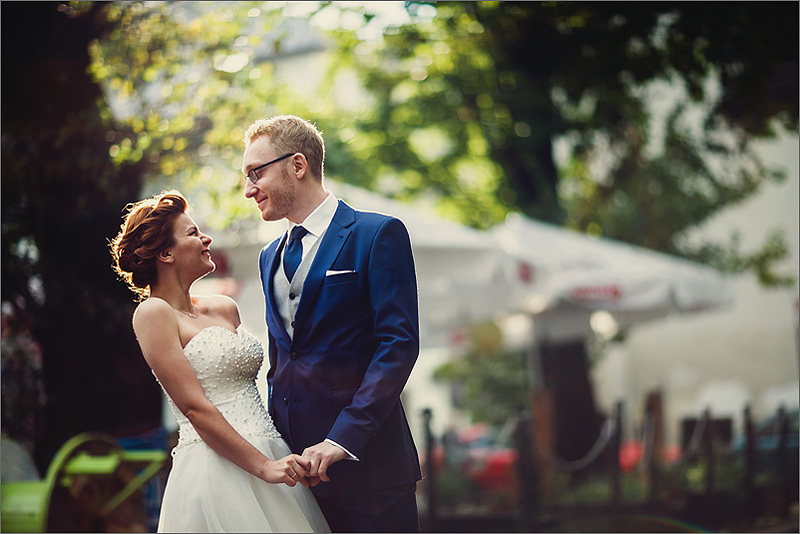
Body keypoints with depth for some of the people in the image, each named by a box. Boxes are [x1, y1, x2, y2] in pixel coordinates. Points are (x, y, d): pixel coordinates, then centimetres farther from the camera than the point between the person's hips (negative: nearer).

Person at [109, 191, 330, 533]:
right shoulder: (153, 313, -6)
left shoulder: (224, 308, 15)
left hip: (272, 458, 7)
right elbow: (195, 407, -13)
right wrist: (264, 466, -16)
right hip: (216, 472, -7)